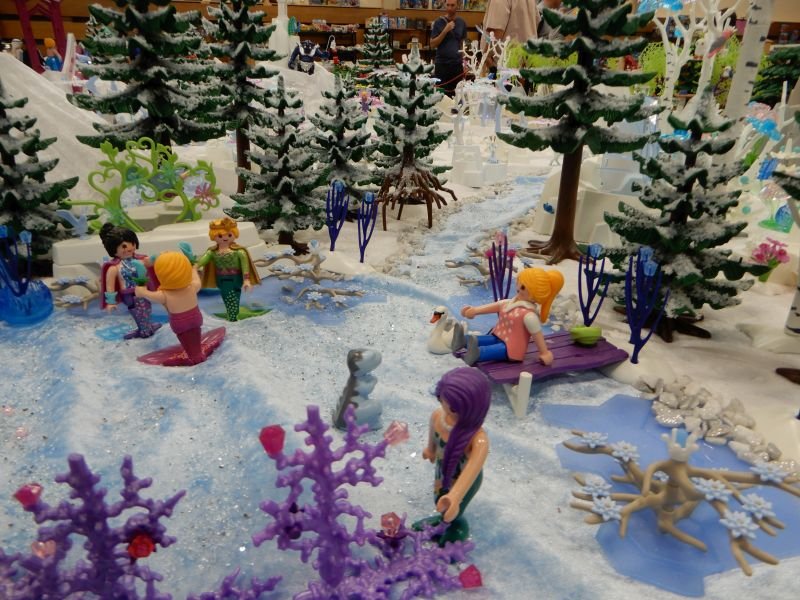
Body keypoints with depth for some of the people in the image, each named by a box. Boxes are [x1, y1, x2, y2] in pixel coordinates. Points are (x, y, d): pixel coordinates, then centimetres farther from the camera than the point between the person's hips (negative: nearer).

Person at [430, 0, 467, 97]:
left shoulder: (462, 22, 7)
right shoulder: (439, 22, -1)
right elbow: (433, 44, -5)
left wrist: (465, 63, 5)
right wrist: (445, 31, -15)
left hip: (457, 64, 2)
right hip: (441, 64, -2)